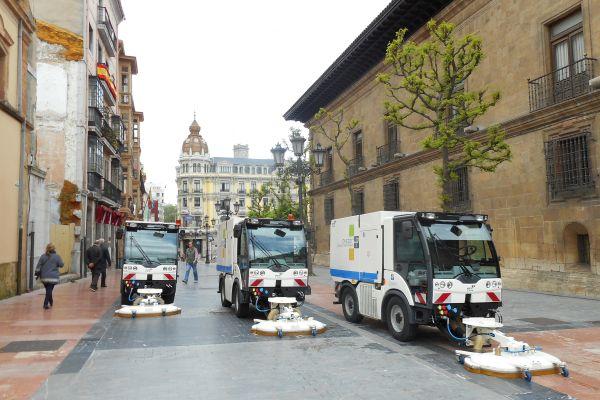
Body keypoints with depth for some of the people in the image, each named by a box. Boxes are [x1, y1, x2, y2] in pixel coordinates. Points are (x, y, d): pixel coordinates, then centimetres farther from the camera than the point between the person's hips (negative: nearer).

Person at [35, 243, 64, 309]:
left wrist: (37, 274, 9)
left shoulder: (43, 256, 2)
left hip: (44, 277, 4)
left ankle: (51, 302, 35)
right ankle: (46, 304, -10)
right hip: (52, 277, -4)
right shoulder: (56, 256, -6)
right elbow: (61, 265, 1)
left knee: (48, 290, 18)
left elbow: (38, 266, 2)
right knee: (49, 290, -2)